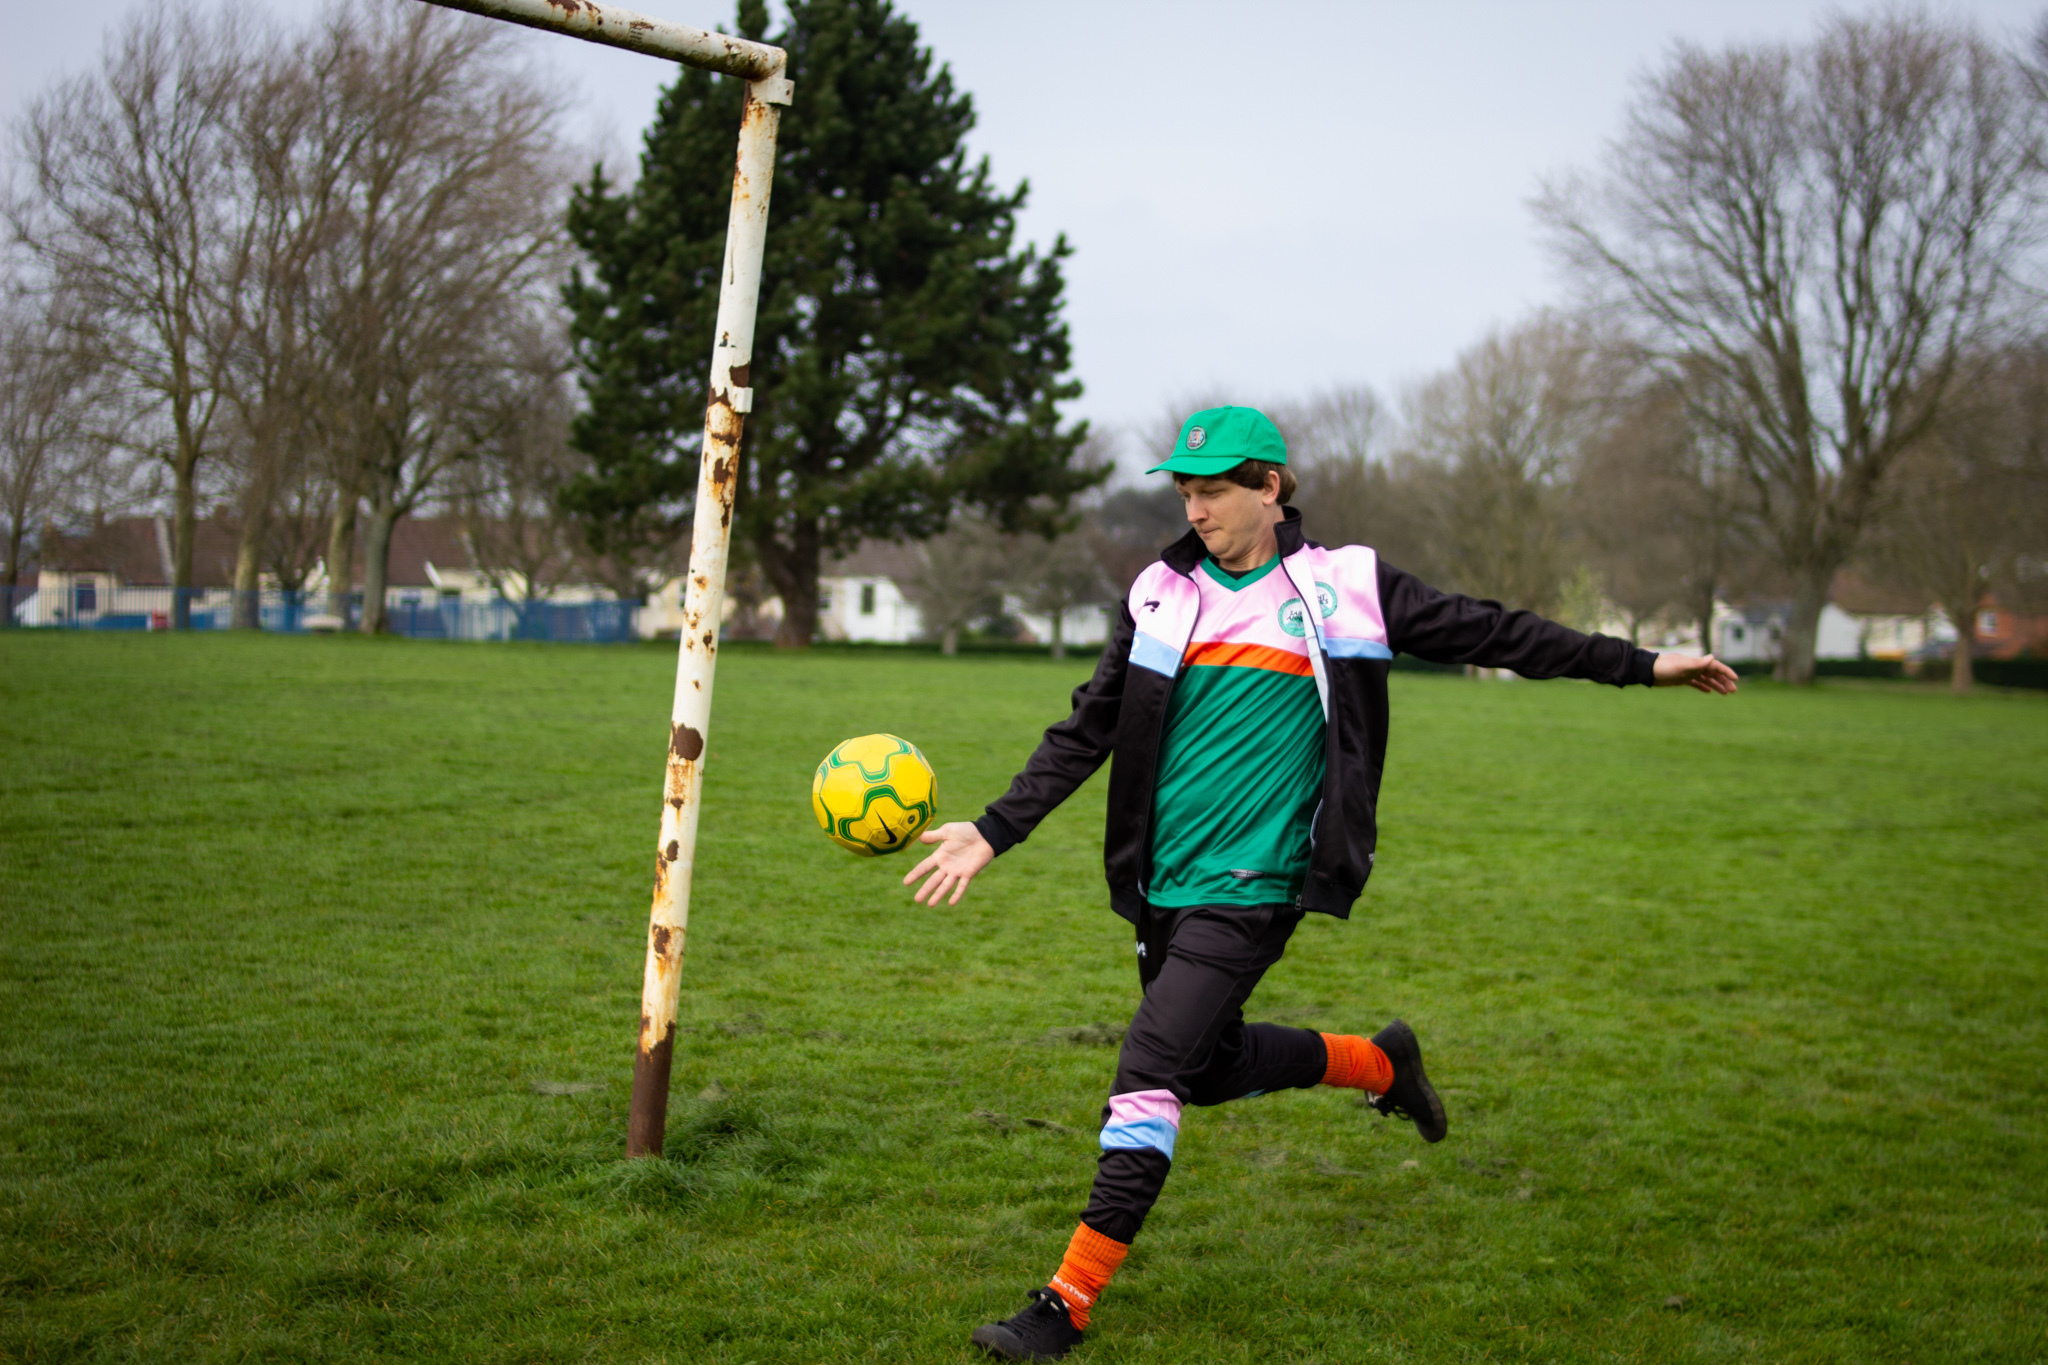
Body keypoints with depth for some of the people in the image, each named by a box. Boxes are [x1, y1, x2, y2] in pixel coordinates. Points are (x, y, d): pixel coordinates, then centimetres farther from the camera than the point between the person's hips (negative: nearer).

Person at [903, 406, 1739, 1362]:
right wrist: (994, 830, -1)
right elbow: (1088, 732, 8)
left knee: (1148, 1073, -13)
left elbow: (1484, 633, 5)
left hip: (1253, 887, -5)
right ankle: (1378, 1063, 41)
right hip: (1162, 886, 5)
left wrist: (1639, 666, 7)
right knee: (1211, 1065, 15)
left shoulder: (1341, 588, -2)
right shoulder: (1163, 595, 6)